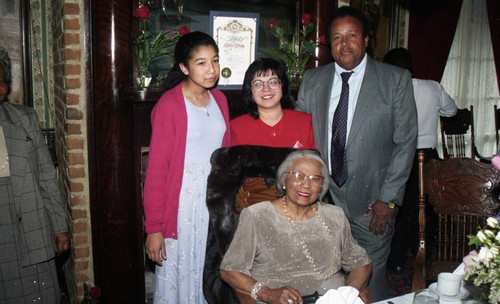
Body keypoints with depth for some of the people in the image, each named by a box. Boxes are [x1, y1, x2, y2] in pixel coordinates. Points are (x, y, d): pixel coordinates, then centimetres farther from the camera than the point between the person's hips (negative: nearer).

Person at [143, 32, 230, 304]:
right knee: (178, 277, 6)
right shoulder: (169, 105, -11)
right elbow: (156, 170, -11)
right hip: (182, 204, -5)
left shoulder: (219, 100, 8)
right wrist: (153, 228, -12)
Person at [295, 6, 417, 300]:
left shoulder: (397, 80, -3)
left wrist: (389, 199, -7)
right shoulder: (312, 80, 6)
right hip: (323, 196, 3)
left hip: (372, 201, -2)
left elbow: (405, 142, -3)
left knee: (371, 280, 8)